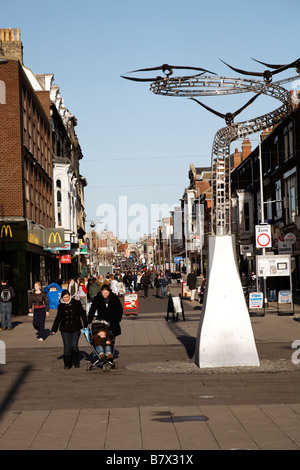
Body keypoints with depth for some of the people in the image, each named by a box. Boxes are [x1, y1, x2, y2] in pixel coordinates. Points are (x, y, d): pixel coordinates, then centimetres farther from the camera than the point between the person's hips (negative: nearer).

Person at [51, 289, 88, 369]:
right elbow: (58, 318, 15)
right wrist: (54, 329, 15)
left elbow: (82, 314, 4)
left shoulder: (76, 303, 0)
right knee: (67, 346, -4)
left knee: (74, 346, -5)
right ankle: (67, 364, 6)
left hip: (76, 328, -2)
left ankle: (76, 362, 17)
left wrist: (86, 325, 1)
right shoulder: (61, 306, 7)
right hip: (65, 329, 2)